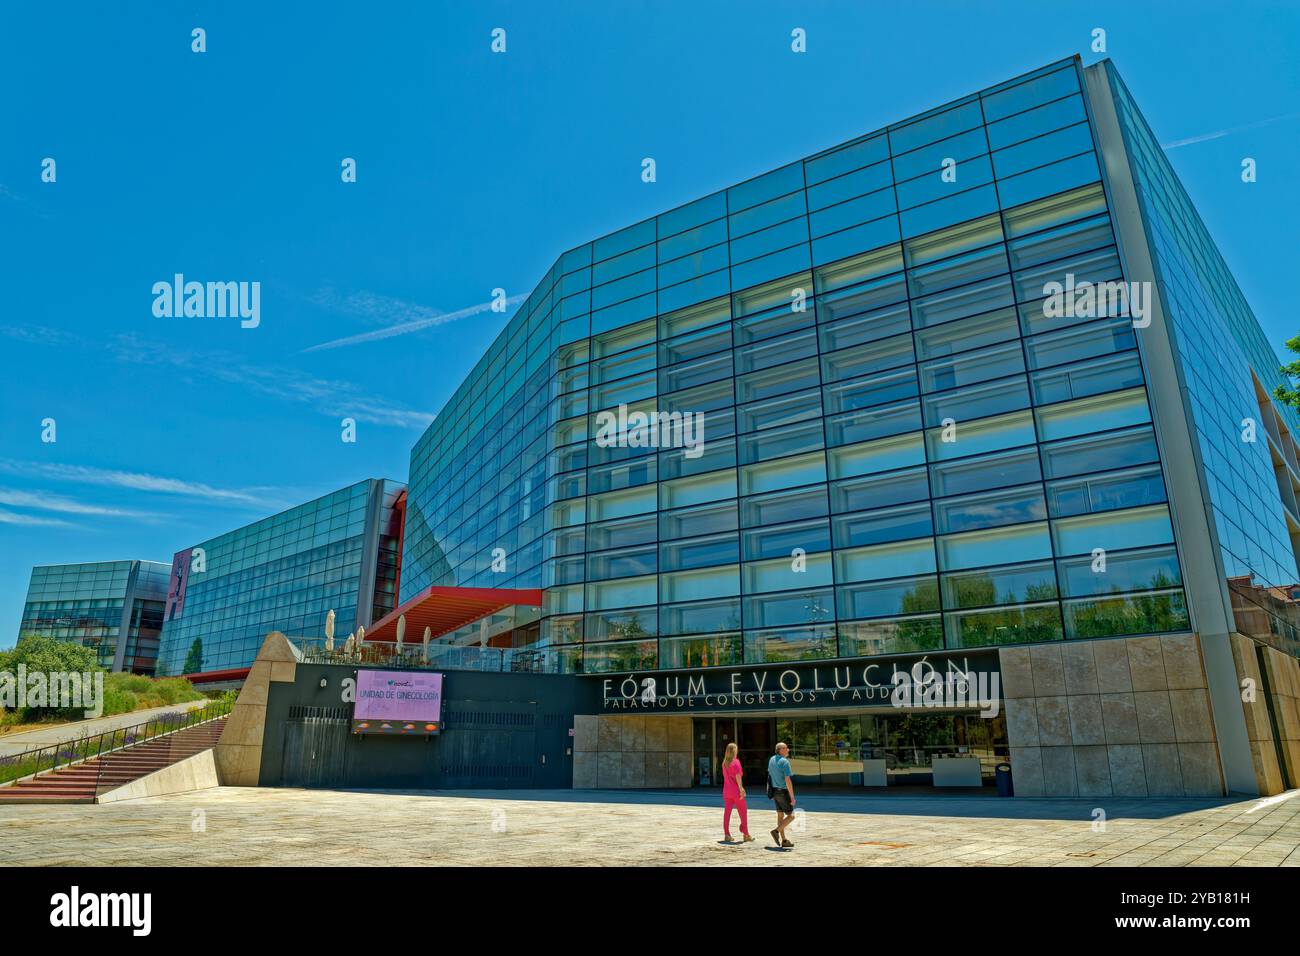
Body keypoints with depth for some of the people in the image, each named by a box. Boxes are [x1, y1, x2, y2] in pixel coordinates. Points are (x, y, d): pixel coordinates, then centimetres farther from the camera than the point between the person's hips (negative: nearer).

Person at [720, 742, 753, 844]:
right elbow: (738, 777, -19)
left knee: (727, 812, 5)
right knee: (743, 812, 6)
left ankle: (726, 835, 2)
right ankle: (746, 834, 9)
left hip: (726, 790, 6)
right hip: (736, 791, -6)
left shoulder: (724, 762, 8)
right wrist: (741, 789, -18)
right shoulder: (736, 762, -13)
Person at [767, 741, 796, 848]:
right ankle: (776, 831, -9)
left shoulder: (772, 759, 6)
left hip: (774, 791, 8)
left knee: (780, 815, 12)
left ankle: (784, 840, 14)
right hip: (783, 792, -8)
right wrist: (792, 797, -18)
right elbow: (787, 781, -23)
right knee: (790, 816, 3)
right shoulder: (785, 762, -20)